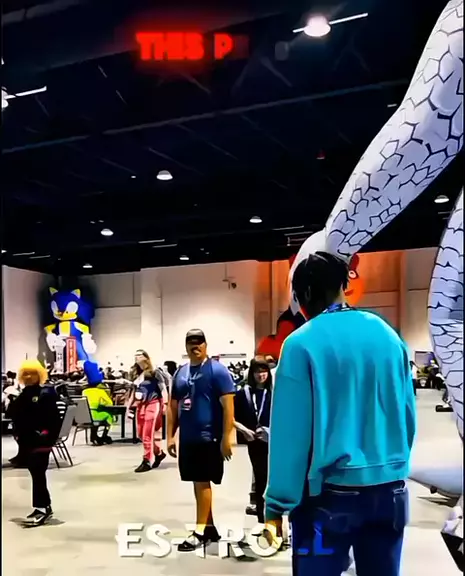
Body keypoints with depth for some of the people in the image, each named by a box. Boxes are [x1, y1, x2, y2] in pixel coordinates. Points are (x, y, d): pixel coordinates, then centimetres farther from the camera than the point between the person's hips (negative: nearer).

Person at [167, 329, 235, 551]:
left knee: (202, 482, -2)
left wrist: (226, 438, -17)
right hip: (187, 438, 7)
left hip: (209, 437, -7)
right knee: (198, 482, 13)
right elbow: (173, 406, 15)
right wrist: (170, 436, 10)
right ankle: (209, 528, 24)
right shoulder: (181, 372, 10)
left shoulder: (217, 370, -9)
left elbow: (228, 406, -13)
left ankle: (200, 532, 8)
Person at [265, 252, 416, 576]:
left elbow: (290, 432, -13)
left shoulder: (302, 344, -11)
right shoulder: (388, 335, 2)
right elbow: (408, 415, 7)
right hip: (391, 489, 5)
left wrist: (277, 505, -6)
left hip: (332, 490, -4)